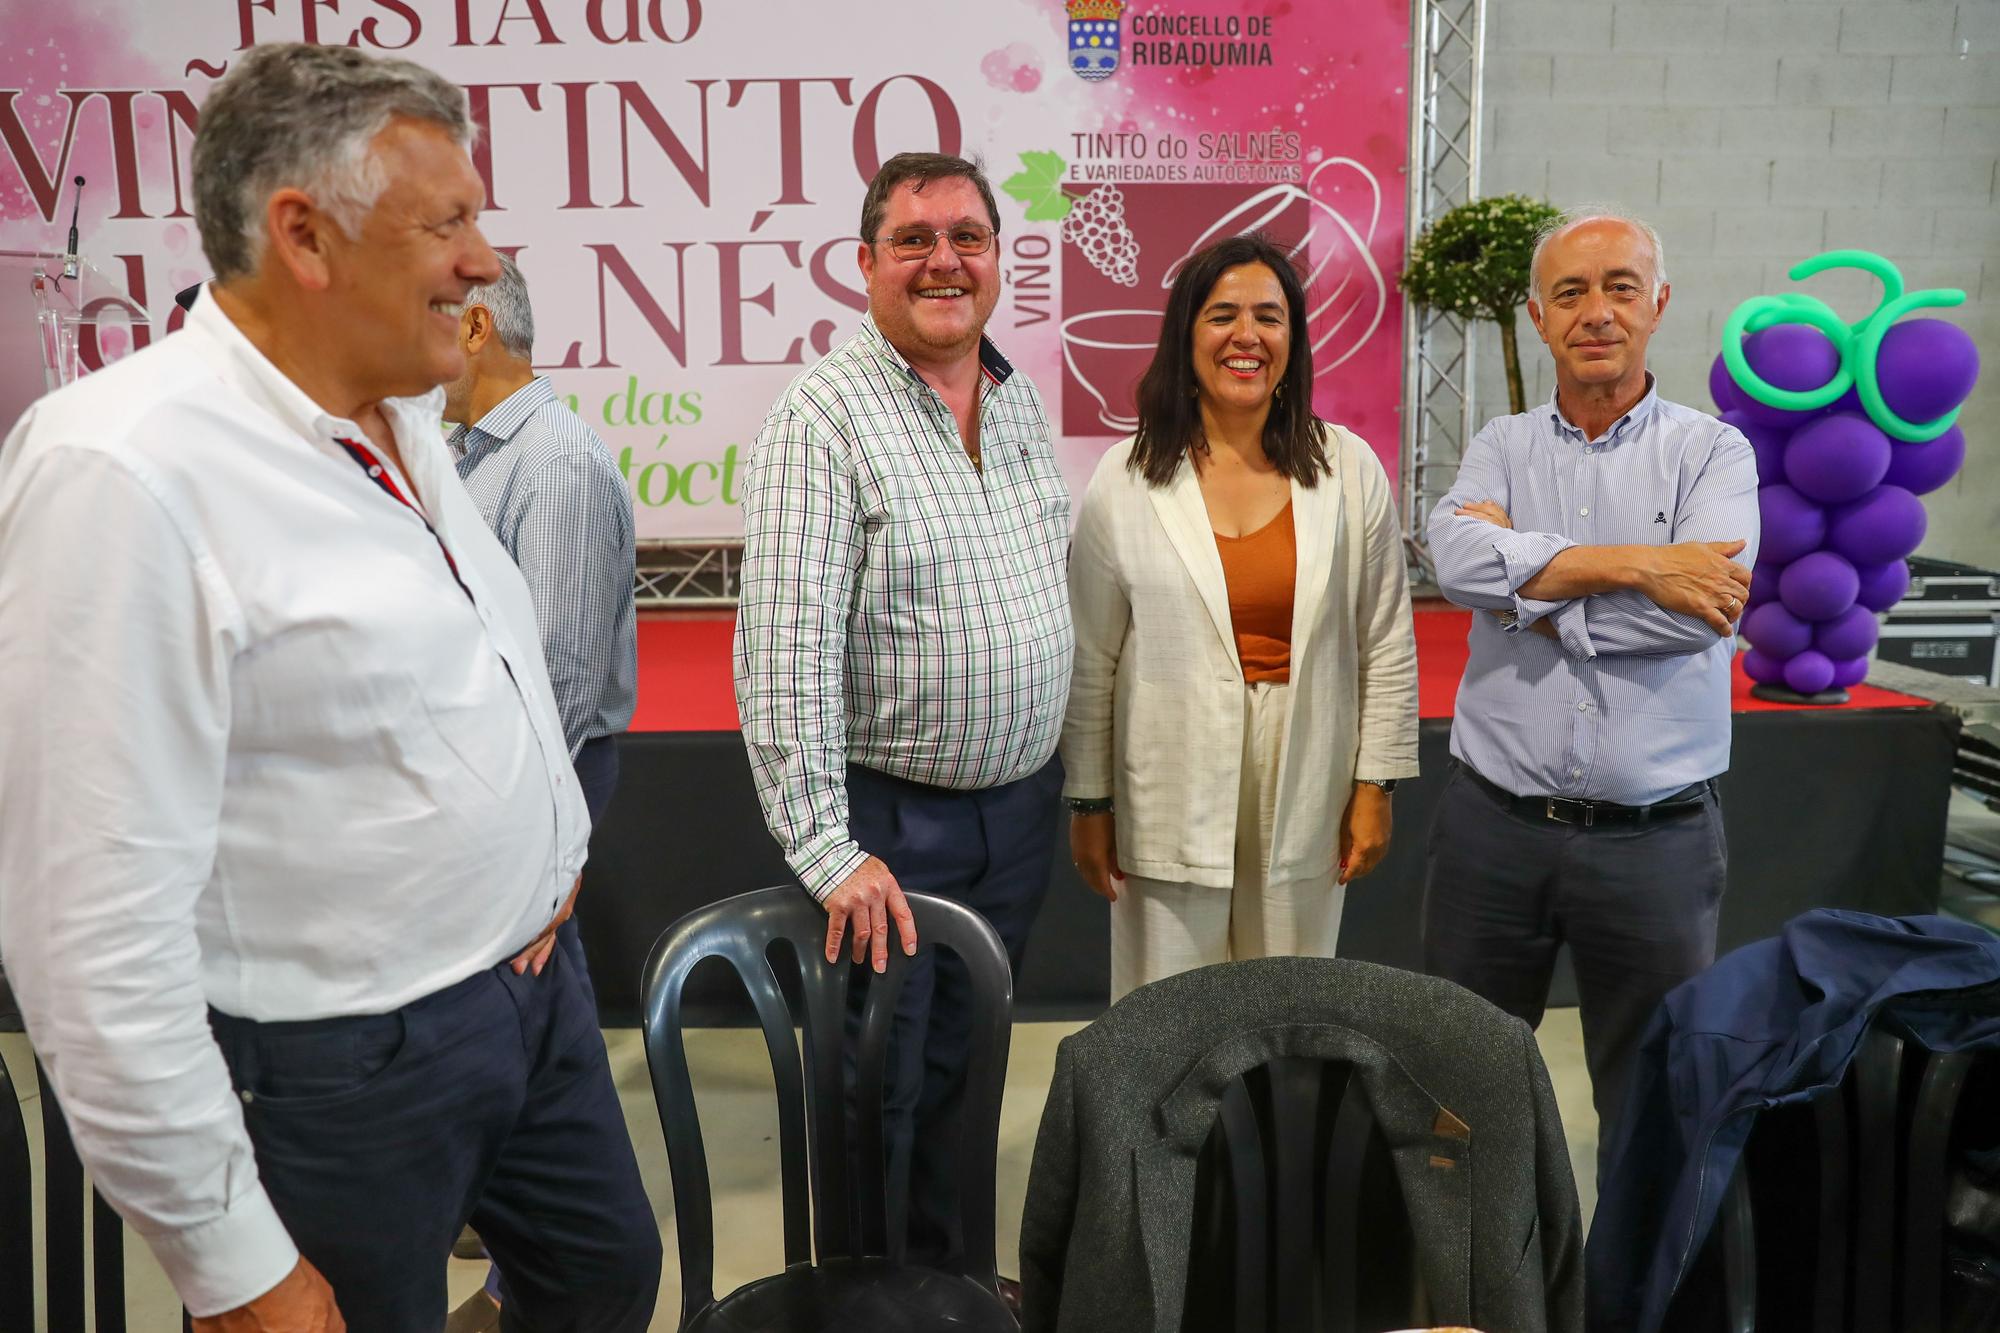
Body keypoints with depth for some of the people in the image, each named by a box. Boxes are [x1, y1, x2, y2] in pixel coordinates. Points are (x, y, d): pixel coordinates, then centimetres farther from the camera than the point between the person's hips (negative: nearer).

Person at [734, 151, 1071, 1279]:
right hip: (889, 819, -6)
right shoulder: (825, 417, -15)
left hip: (1020, 807, 6)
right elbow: (785, 651, -20)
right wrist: (826, 849, -23)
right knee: (875, 1089, 9)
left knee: (961, 1068, 21)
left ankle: (946, 1271, 40)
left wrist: (1060, 783, 15)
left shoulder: (1025, 404, 7)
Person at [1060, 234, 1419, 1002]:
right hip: (1170, 808, -1)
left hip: (1305, 800, 2)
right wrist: (1089, 803, 2)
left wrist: (1376, 785, 3)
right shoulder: (1127, 479, -2)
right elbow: (1089, 661, 0)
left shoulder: (1349, 471, 2)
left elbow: (1387, 645, 5)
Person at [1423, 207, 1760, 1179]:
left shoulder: (1712, 452, 1)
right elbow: (1458, 556, -16)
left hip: (1657, 836, -1)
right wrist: (1636, 564, -19)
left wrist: (1529, 590, -12)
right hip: (1495, 824, 2)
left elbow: (1708, 607, -17)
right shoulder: (1503, 447, 6)